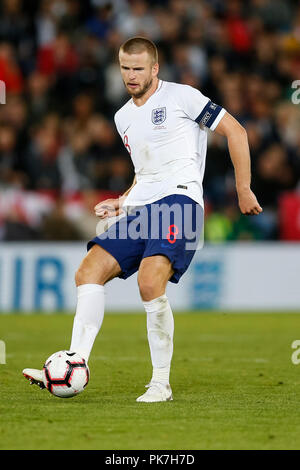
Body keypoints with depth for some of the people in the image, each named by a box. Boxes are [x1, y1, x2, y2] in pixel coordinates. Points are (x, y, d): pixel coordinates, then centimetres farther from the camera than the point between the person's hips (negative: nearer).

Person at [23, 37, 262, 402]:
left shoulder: (181, 97, -1)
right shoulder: (123, 117, 21)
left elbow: (235, 131, 1)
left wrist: (243, 190, -2)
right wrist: (123, 203, 16)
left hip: (179, 198, -8)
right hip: (140, 208, 8)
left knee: (150, 283, -26)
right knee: (88, 272, -9)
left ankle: (161, 383, -14)